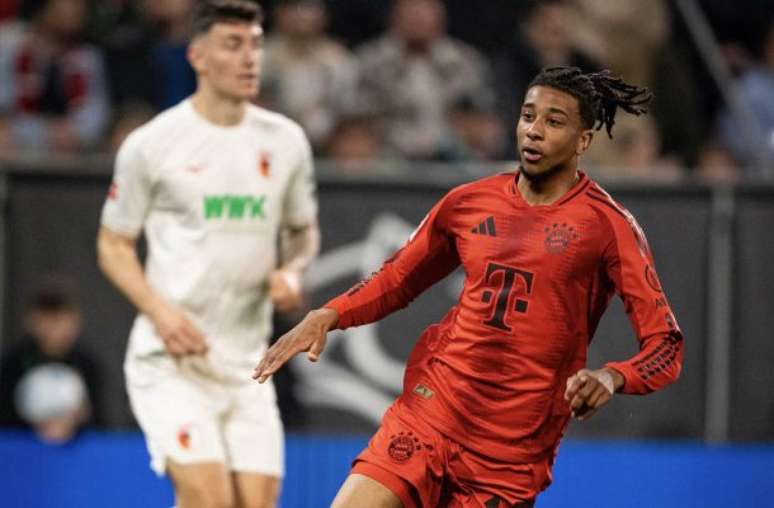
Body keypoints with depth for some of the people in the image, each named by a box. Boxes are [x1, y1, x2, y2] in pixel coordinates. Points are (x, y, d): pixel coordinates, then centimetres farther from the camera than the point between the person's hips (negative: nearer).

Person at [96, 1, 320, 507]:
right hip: (171, 356, -4)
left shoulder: (286, 141, 7)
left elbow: (304, 230, 21)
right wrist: (160, 310, -14)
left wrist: (292, 271, -2)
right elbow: (114, 244, 3)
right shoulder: (151, 144, -4)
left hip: (248, 363, 5)